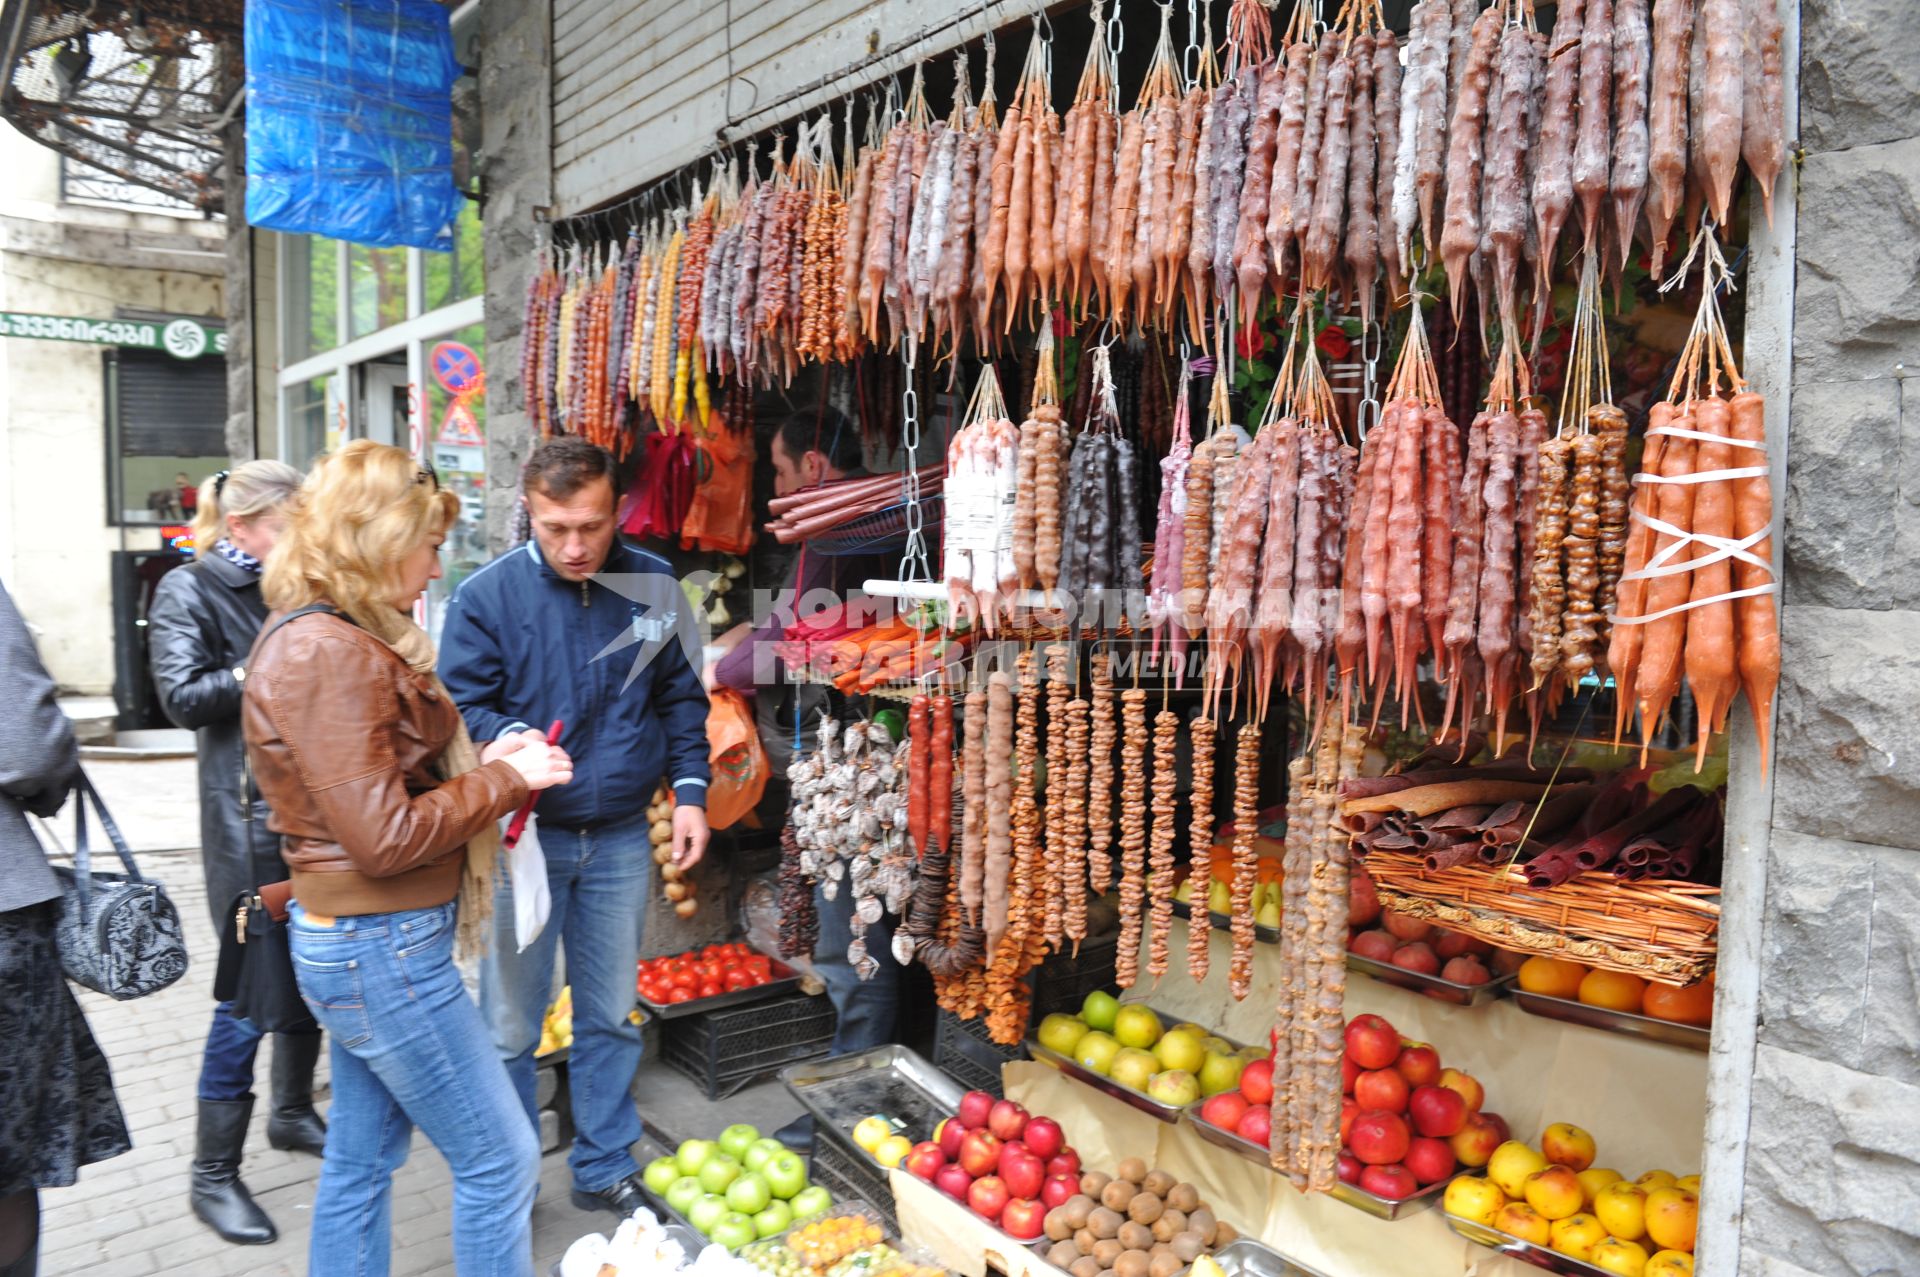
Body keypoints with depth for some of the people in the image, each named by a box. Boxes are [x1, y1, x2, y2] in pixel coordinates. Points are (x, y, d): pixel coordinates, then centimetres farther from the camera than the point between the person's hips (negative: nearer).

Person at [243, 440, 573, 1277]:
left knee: (363, 1158, 21)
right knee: (501, 1157, 3)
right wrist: (506, 780, -13)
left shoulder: (323, 638, 10)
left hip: (358, 945, 10)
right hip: (382, 950, -10)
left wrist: (481, 767, 2)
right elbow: (383, 836, -23)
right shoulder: (328, 653, -22)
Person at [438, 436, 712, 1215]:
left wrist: (690, 791, 0)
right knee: (509, 1026, 8)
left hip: (621, 838, 3)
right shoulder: (486, 596, -9)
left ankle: (605, 1170, 33)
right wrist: (509, 739, -27)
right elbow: (460, 708, -6)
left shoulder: (653, 587, -1)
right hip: (523, 836, -2)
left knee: (612, 1016, 15)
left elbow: (681, 697, 9)